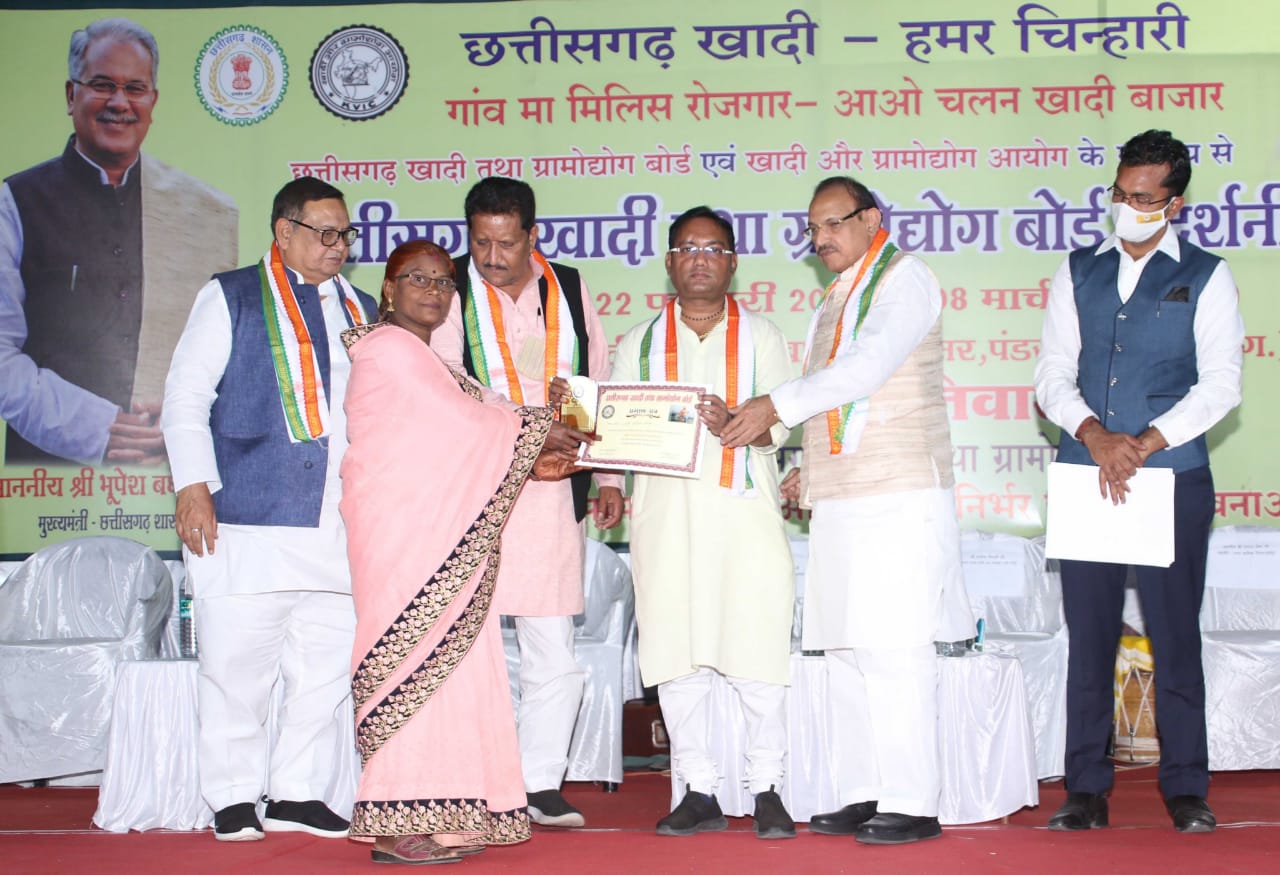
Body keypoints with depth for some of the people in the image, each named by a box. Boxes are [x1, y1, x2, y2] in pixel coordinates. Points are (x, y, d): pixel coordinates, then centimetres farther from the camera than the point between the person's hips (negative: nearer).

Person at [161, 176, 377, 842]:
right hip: (246, 520, -4)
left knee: (328, 667, 5)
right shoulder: (231, 298, 6)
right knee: (237, 664, -2)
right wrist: (193, 486, -8)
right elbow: (185, 396, 2)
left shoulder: (360, 311, 19)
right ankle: (232, 800, 11)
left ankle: (297, 795, 16)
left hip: (340, 528, 5)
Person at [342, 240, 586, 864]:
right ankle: (397, 824, -6)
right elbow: (463, 423, -10)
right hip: (402, 525, -9)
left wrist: (530, 464, 8)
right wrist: (541, 427, 2)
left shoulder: (422, 357, 24)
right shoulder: (391, 348, -6)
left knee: (445, 663, 6)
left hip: (437, 528, 9)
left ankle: (438, 816, 8)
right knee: (419, 657, -10)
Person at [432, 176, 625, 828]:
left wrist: (609, 476, 13)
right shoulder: (448, 293, 3)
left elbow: (597, 386, 18)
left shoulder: (569, 290, 13)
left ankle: (541, 785, 15)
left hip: (555, 492, 3)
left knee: (555, 653, 4)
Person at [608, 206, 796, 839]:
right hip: (666, 509, 2)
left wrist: (732, 424, -19)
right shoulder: (639, 343, 18)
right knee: (674, 653, 1)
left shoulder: (761, 336, 13)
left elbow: (780, 424, 1)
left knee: (757, 650, -6)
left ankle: (766, 788, 7)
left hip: (744, 507, -2)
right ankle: (699, 790, 10)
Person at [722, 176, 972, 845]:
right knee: (847, 652, 7)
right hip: (839, 502, 8)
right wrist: (810, 469, 15)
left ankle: (912, 803, -5)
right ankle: (862, 796, 13)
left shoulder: (904, 278, -3)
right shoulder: (836, 299, 22)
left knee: (892, 650, -10)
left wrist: (776, 406, -19)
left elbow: (867, 367, -18)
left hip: (900, 498, -8)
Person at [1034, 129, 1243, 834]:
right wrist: (1095, 435, -12)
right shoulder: (1077, 272, 12)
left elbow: (1220, 384, -3)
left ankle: (1186, 789, 13)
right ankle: (1086, 789, 11)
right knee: (1089, 635, 4)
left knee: (1175, 635, 2)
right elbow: (1052, 374, 5)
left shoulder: (1205, 277, 5)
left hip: (1172, 478, -2)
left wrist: (1145, 443, -13)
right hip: (1086, 478, 2)